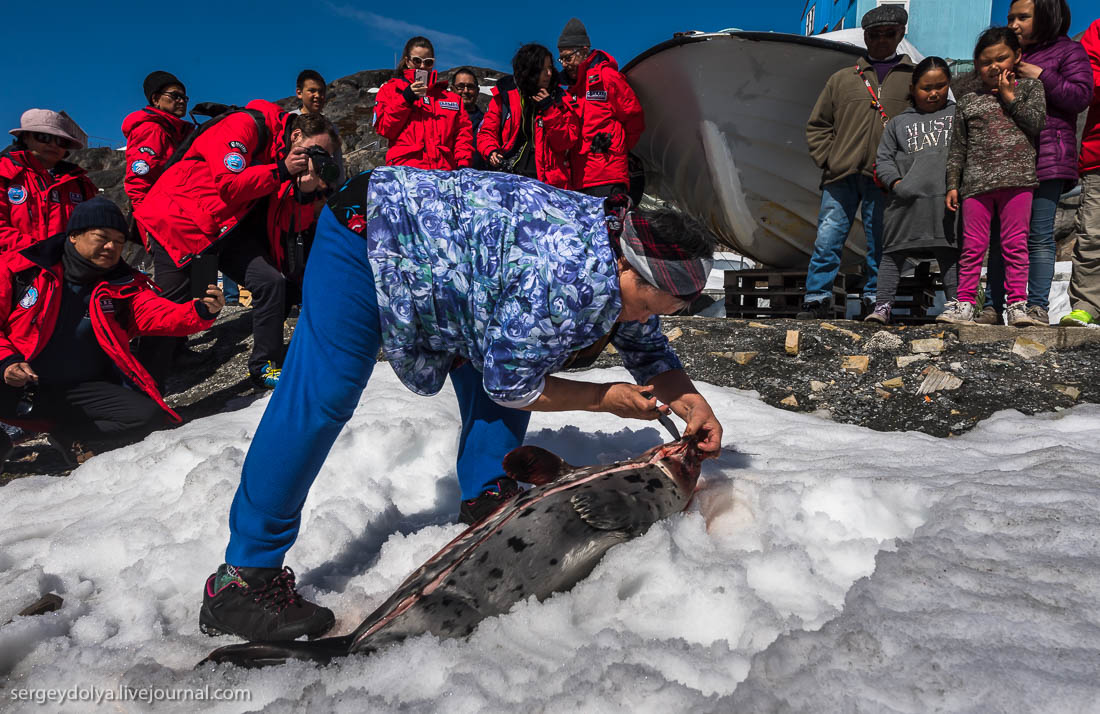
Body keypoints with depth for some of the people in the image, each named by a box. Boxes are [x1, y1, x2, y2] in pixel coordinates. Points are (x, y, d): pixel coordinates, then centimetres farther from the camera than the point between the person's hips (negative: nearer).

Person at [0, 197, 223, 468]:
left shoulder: (125, 286, 4)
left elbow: (158, 313, -13)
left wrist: (201, 312, -33)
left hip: (81, 391, 3)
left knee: (148, 415, -19)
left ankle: (67, 434, 2)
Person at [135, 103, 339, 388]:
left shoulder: (288, 162, 9)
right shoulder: (247, 126, -14)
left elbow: (288, 227, 3)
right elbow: (230, 185, -23)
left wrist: (305, 194, -13)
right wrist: (280, 171, -19)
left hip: (227, 228, 7)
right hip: (180, 221, -7)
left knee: (272, 282, -6)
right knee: (172, 303, -6)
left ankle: (265, 365, 7)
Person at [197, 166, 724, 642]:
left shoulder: (620, 253, -4)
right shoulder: (570, 280, -32)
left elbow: (649, 349, 9)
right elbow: (511, 386, -21)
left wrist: (690, 401, -6)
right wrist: (606, 398, -13)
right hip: (369, 227, -9)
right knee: (320, 397, -14)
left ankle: (486, 503, 15)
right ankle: (243, 578, -8)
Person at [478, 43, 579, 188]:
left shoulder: (559, 99, 9)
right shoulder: (505, 95, 9)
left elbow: (565, 143, 2)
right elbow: (487, 131, 12)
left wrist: (549, 110, -6)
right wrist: (491, 152, -9)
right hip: (508, 175, 0)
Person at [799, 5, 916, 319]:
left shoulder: (915, 78, 14)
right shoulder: (842, 79, 16)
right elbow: (817, 126, 17)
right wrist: (827, 160, 3)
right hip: (842, 176, 1)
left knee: (880, 243, 4)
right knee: (827, 238, -5)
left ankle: (875, 300, 13)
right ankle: (817, 298, 1)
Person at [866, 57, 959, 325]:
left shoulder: (958, 114, 19)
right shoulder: (898, 123, 19)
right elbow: (883, 159, 13)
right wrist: (895, 182, -5)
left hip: (946, 196, -1)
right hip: (906, 199, 1)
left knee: (948, 251, 1)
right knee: (893, 251, -1)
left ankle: (954, 304, 5)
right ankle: (883, 304, 1)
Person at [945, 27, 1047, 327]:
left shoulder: (1029, 87, 13)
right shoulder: (968, 101, 14)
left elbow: (1037, 122, -3)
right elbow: (958, 147, 13)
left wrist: (1009, 96, -1)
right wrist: (952, 185, 6)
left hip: (1017, 179, -1)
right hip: (976, 182, 1)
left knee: (1015, 244, -2)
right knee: (973, 246, 1)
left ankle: (1017, 304, 1)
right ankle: (965, 304, 4)